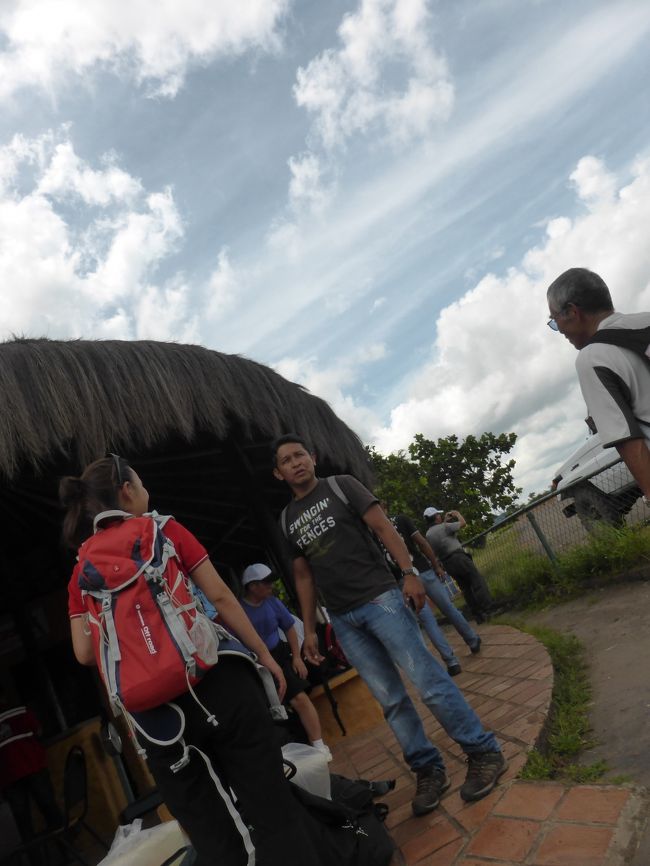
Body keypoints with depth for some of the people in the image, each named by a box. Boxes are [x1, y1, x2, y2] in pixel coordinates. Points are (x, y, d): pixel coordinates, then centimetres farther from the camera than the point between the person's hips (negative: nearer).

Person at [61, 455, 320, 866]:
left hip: (153, 708, 4)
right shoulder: (163, 530, 0)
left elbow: (84, 652, 3)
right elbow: (221, 597, -5)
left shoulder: (81, 569, 10)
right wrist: (265, 655, 3)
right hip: (215, 682, -4)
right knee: (271, 806, 8)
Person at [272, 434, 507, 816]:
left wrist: (410, 572, -17)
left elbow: (383, 526, -6)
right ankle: (429, 771, 19)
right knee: (390, 699, 7)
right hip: (343, 620, 4)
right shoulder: (287, 519, 13)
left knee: (429, 681, -6)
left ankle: (484, 753, 8)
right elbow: (303, 576, 15)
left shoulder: (340, 485, 1)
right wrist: (309, 630, 12)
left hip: (380, 598, -4)